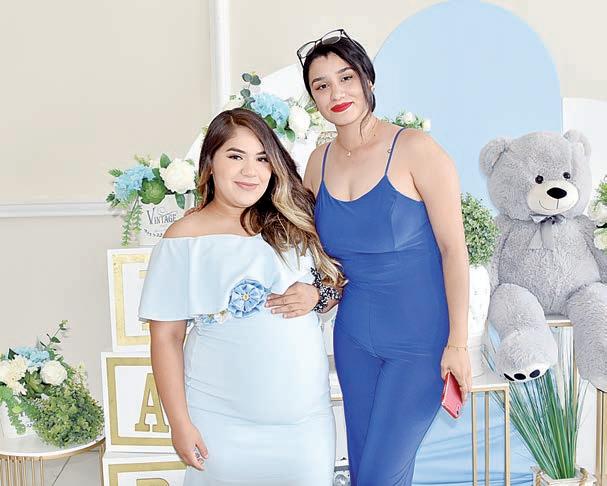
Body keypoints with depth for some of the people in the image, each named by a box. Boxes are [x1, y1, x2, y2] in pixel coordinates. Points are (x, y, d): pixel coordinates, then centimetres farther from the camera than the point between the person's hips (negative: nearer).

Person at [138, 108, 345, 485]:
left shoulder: (292, 221, 2)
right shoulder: (183, 239, -7)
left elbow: (336, 276, 15)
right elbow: (166, 337, -5)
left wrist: (316, 292, -8)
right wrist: (180, 422, -6)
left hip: (305, 409, 3)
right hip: (222, 419, -3)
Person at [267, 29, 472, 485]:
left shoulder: (415, 149, -14)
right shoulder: (319, 162, 3)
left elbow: (453, 247, -14)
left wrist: (458, 343, -14)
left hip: (420, 340, -5)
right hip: (355, 337, 6)